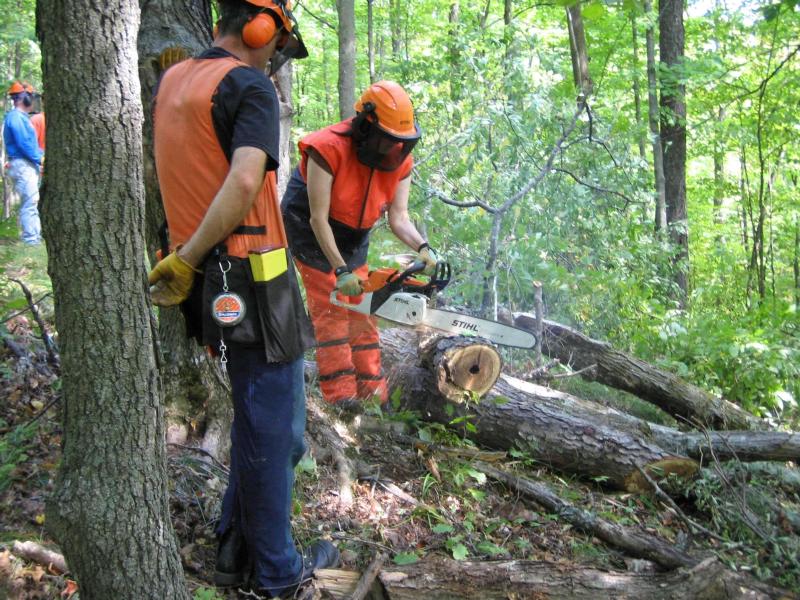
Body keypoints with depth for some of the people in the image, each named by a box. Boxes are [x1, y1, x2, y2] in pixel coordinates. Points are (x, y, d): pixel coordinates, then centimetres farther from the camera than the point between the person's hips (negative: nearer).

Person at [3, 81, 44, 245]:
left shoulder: (21, 117, 19)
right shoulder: (15, 117, -13)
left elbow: (30, 142, 22)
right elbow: (23, 143, -20)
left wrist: (42, 155, 10)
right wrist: (39, 158, -12)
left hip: (29, 165, 10)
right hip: (22, 165, -10)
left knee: (32, 201, 14)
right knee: (30, 202, -10)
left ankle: (36, 234, 21)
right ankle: (30, 238, -9)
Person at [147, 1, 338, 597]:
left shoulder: (172, 81, 12)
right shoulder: (250, 85, -13)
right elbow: (245, 180, -26)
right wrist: (186, 261, -21)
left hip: (209, 283, 8)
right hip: (252, 281, -8)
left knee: (258, 417, 21)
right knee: (272, 428, 5)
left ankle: (237, 552, 31)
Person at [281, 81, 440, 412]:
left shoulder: (400, 161, -15)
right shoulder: (329, 150, -32)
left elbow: (399, 217, -14)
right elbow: (318, 218, -29)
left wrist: (422, 247, -33)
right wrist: (340, 271, -29)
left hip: (354, 236, 6)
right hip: (311, 232, -6)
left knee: (361, 308, 5)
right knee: (330, 307, -10)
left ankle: (372, 391, 10)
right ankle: (339, 393, -8)